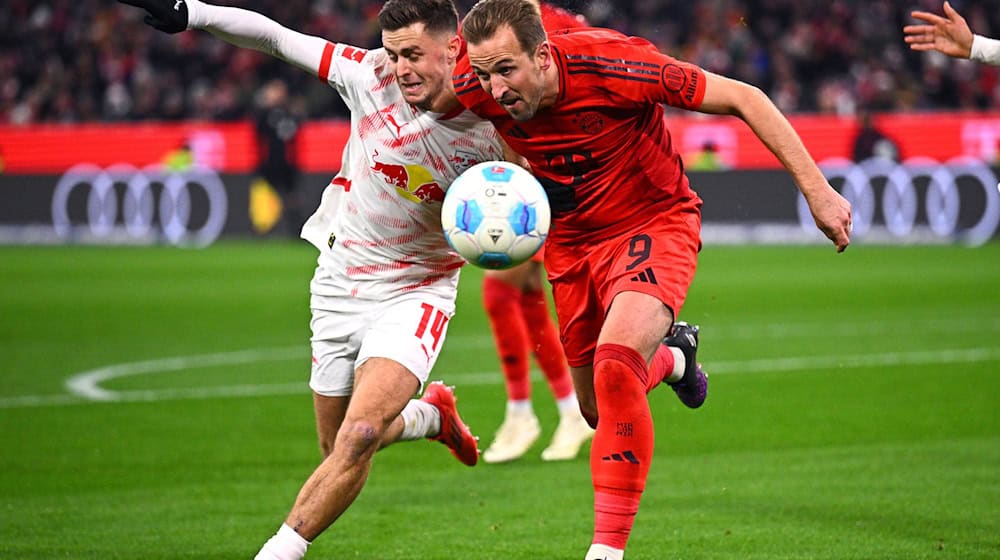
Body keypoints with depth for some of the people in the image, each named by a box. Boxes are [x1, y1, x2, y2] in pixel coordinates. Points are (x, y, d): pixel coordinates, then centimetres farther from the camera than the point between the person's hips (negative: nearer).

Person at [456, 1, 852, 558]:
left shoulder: (610, 63, -32)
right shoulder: (475, 92, -20)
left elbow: (742, 98, -23)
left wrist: (817, 189, -24)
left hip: (653, 224, -5)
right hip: (573, 238, 5)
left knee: (614, 362, -30)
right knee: (600, 410, 14)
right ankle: (672, 356, 50)